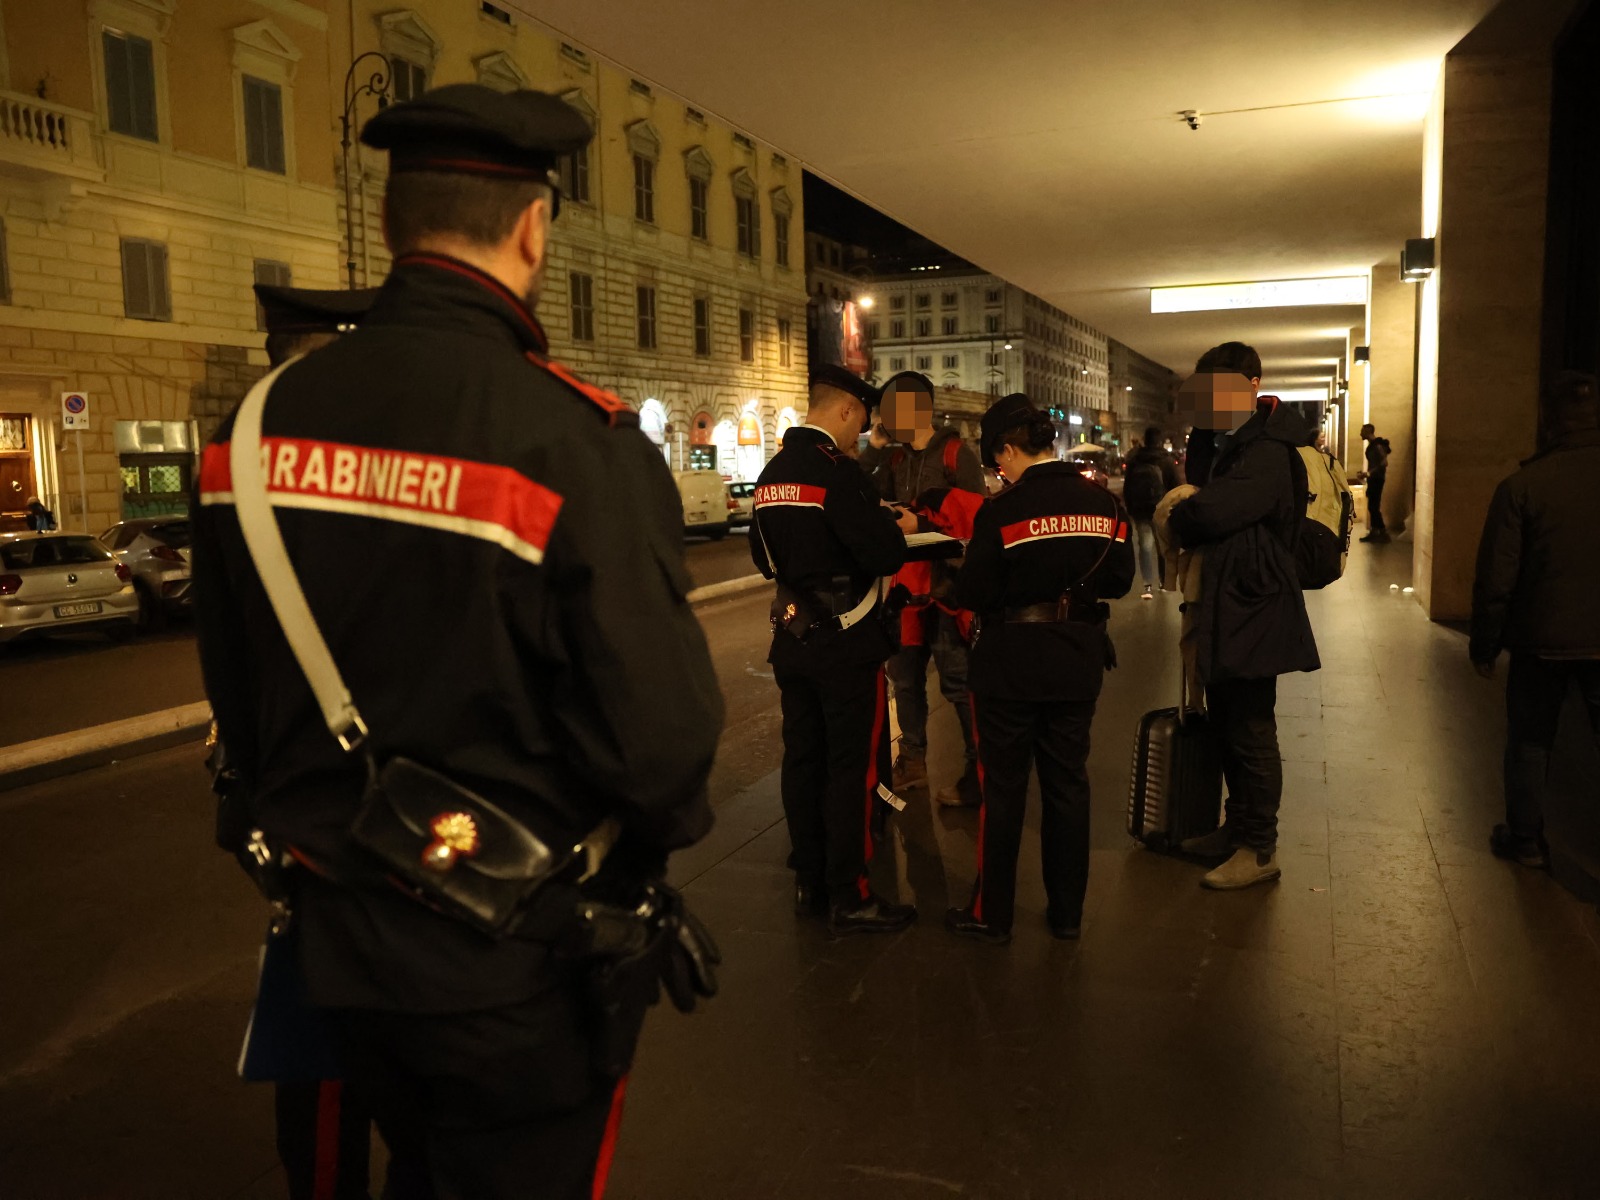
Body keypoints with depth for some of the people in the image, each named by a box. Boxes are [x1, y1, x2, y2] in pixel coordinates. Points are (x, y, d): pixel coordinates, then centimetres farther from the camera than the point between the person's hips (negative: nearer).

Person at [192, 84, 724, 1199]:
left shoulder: (260, 422, -4)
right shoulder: (579, 441, -24)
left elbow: (235, 693, 6)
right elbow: (660, 732, -24)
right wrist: (650, 839, -2)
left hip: (341, 943, 6)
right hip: (522, 969, -5)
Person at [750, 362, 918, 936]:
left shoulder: (772, 473, 8)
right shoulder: (837, 470, -18)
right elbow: (883, 556, -23)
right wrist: (899, 529, -3)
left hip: (792, 637, 8)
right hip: (845, 641, -8)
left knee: (802, 758, 14)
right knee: (853, 766, 1)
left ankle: (809, 884, 25)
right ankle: (849, 898, 9)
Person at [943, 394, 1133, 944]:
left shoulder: (1002, 511, -17)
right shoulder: (1103, 502, -2)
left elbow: (974, 593, -15)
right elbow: (1118, 579, 5)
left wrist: (958, 581, 6)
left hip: (1011, 662, -4)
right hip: (1078, 661, 5)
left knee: (1002, 788, 8)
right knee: (1067, 784, 15)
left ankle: (992, 914, 17)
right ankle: (1067, 911, 25)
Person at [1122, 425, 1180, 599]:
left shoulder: (1134, 460, 4)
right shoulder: (1167, 460, -3)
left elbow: (1127, 487, 8)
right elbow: (1175, 486, -3)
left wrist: (1129, 507, 14)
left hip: (1139, 508, 1)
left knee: (1145, 545, 0)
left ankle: (1148, 585, -13)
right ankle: (1164, 581, 25)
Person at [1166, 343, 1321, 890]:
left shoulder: (1267, 454, -19)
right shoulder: (1235, 447, 16)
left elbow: (1211, 512, -30)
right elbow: (1206, 511, 16)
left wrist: (1178, 520, -9)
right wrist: (1189, 517, -6)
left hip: (1252, 617, -10)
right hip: (1226, 616, 10)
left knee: (1251, 733, -1)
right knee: (1228, 727, 18)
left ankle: (1259, 850, 10)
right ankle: (1238, 829, 31)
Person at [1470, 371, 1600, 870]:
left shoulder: (1522, 485, -12)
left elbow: (1495, 579, -10)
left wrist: (1484, 646, 1)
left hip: (1542, 641, -2)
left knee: (1529, 743, 13)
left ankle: (1526, 839, 21)